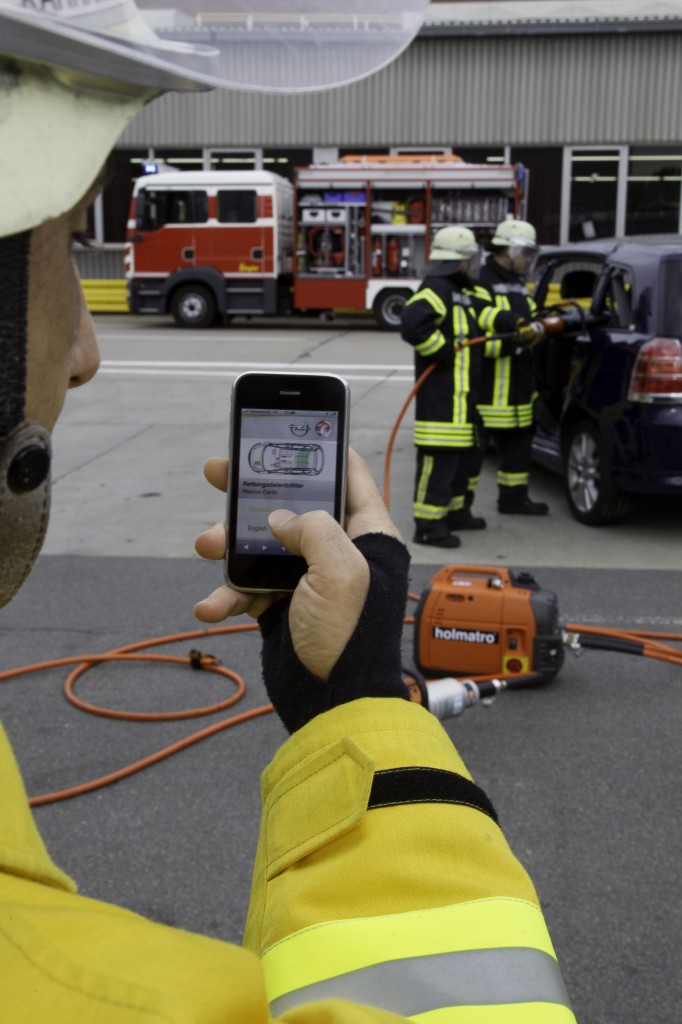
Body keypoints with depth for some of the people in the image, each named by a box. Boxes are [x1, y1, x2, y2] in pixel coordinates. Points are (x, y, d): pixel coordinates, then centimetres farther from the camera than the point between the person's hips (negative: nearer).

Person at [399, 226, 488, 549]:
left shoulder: (462, 292, 21)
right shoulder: (437, 289, -14)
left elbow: (480, 329, 28)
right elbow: (412, 324, -29)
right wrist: (443, 350, -20)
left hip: (463, 394, 11)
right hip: (441, 395, -11)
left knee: (467, 455, 20)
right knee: (439, 459, -10)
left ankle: (457, 511, 33)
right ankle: (428, 525, -5)